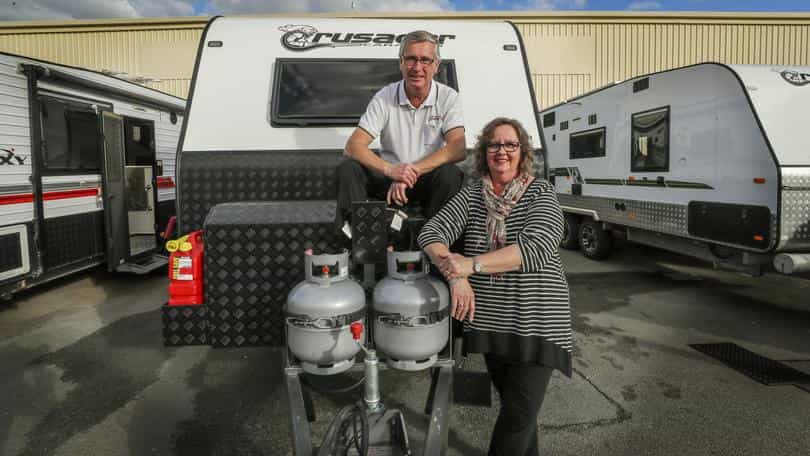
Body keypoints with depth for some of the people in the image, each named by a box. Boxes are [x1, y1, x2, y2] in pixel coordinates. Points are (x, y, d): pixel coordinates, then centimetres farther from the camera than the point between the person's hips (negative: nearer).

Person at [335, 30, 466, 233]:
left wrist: (413, 172, -29)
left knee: (450, 174, -33)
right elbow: (354, 145, -13)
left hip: (428, 178, -1)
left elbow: (458, 149, -19)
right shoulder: (384, 98, -4)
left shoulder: (448, 98, -5)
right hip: (388, 177, 1)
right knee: (347, 169, -23)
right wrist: (389, 169, -32)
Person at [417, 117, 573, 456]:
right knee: (511, 402, 19)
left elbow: (535, 249, -21)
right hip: (490, 320, 4)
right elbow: (432, 233, -6)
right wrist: (456, 276, -23)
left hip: (534, 322, -3)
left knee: (519, 414, -2)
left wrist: (471, 264, -28)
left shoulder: (540, 193, -6)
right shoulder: (471, 195, 4)